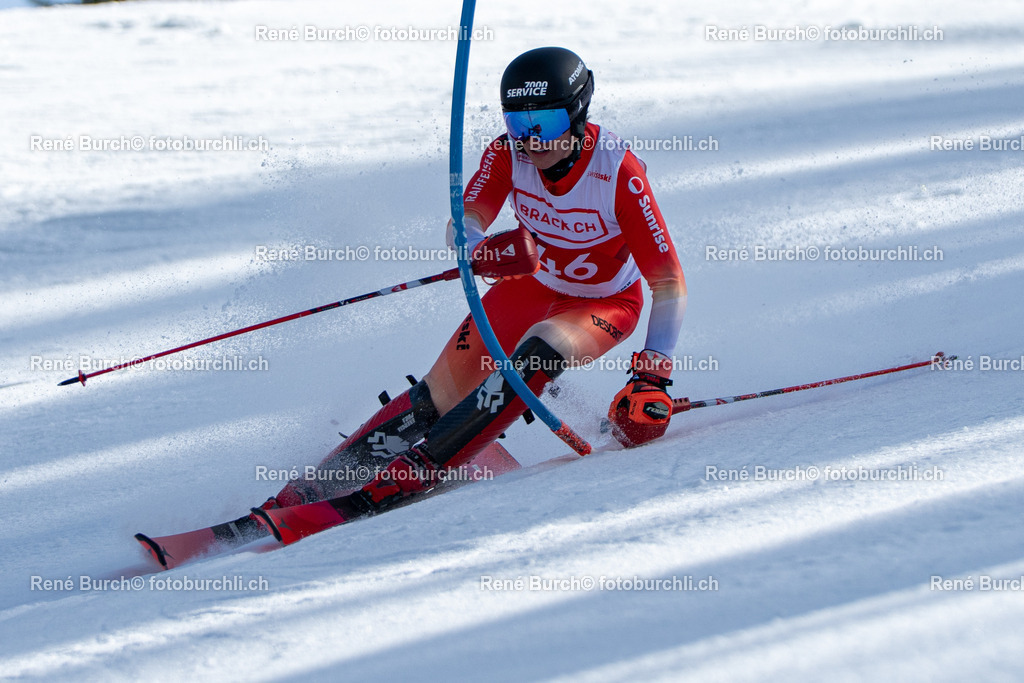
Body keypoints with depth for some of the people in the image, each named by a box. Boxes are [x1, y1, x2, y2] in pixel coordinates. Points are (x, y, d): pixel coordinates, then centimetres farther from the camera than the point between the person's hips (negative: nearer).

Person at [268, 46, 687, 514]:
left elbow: (669, 281, -28)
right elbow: (462, 224, -22)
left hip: (606, 306, -4)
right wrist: (484, 249, -47)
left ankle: (415, 472, -35)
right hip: (532, 286, 4)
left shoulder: (619, 174, -31)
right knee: (440, 395, -9)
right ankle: (317, 487, -5)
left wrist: (653, 376, -37)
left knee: (539, 350, -34)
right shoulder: (508, 152, -20)